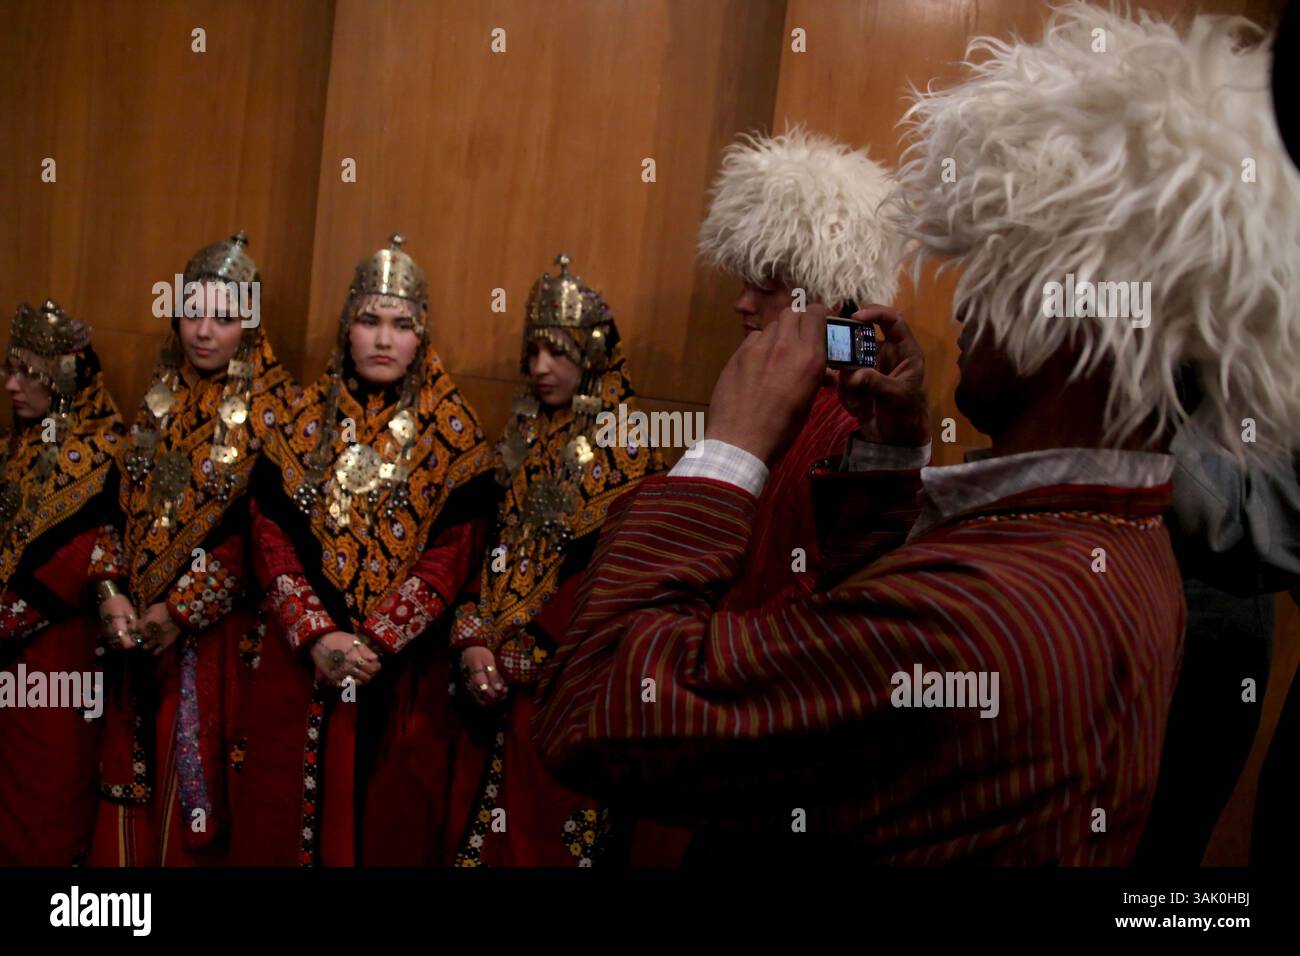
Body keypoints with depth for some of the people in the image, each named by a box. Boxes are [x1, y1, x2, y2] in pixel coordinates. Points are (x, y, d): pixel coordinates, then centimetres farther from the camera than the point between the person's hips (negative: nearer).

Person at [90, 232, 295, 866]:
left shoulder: (270, 411, -9)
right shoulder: (162, 397, 7)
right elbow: (124, 502, 6)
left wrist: (182, 609, -13)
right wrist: (112, 590, -6)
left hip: (215, 629, -5)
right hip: (139, 623, 5)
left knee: (192, 776, 6)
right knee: (131, 767, 14)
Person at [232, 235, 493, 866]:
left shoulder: (451, 429, -3)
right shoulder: (305, 418, 3)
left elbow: (453, 552, -8)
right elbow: (271, 535, -2)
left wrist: (375, 640, -16)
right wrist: (317, 634, -14)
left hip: (404, 663, -1)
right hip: (301, 656, 2)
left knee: (390, 812, 9)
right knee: (290, 803, 11)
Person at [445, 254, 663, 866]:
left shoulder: (627, 448, -10)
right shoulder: (523, 437, 9)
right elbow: (491, 546, 7)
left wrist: (521, 656, -14)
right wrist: (473, 641, -6)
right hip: (496, 675, 6)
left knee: (545, 828, 6)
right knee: (481, 825, 15)